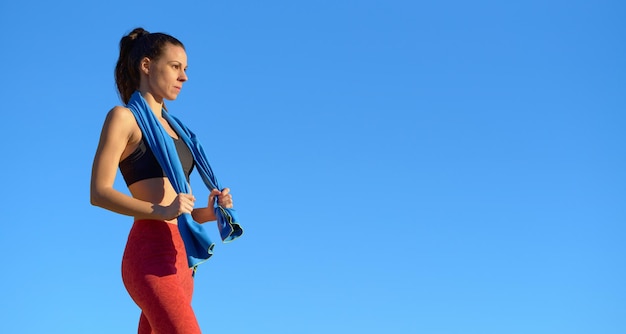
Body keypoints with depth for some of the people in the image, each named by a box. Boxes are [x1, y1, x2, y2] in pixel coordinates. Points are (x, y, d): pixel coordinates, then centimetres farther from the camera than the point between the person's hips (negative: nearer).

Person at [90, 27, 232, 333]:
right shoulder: (123, 117, 2)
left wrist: (209, 212, 2)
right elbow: (99, 193, -8)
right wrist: (161, 211, -22)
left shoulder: (171, 129, 24)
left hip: (180, 258, 8)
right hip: (151, 254, -8)